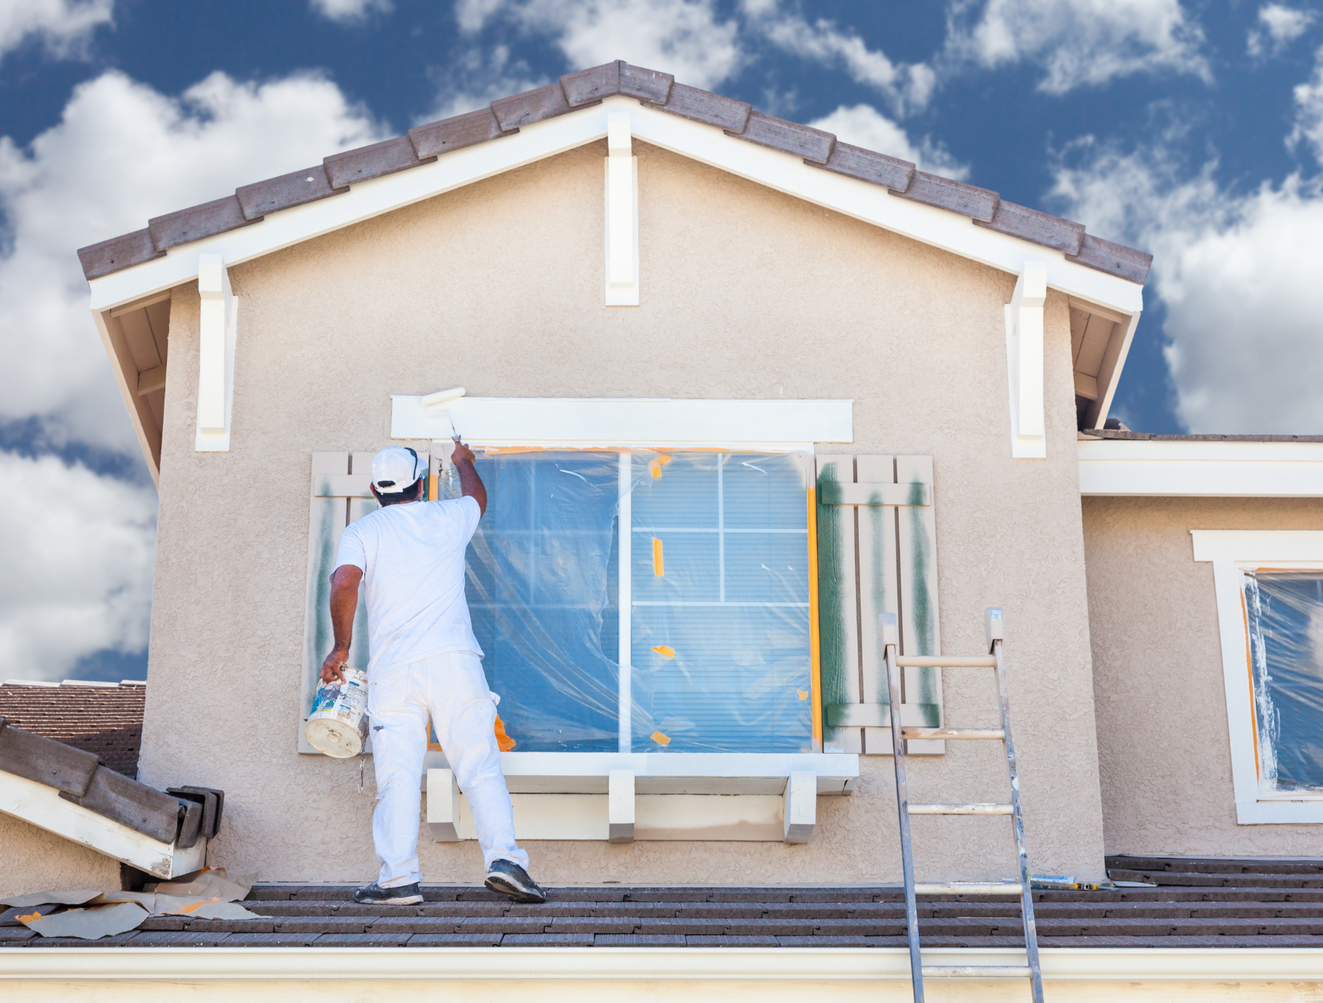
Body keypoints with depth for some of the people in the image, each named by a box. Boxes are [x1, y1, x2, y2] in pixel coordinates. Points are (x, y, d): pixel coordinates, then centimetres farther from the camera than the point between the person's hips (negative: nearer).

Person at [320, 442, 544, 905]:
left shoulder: (361, 531, 9)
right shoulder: (448, 518, 16)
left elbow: (344, 582, -9)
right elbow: (478, 496, 40)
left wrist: (341, 648, 1)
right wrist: (463, 461, 59)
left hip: (392, 668, 0)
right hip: (453, 659, 1)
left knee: (398, 776, -2)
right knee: (480, 764, -2)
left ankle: (398, 876, -7)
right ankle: (504, 856, -13)